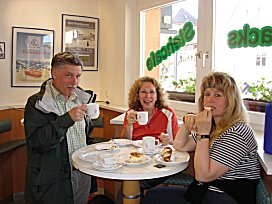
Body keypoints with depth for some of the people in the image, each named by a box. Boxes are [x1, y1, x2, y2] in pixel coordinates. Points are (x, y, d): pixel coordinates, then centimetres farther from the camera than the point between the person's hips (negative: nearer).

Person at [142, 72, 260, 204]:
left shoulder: (237, 132, -19)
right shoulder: (212, 125, 10)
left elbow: (203, 175, -21)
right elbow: (180, 146, 18)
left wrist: (203, 133, -22)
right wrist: (187, 123, 0)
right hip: (205, 192, 8)